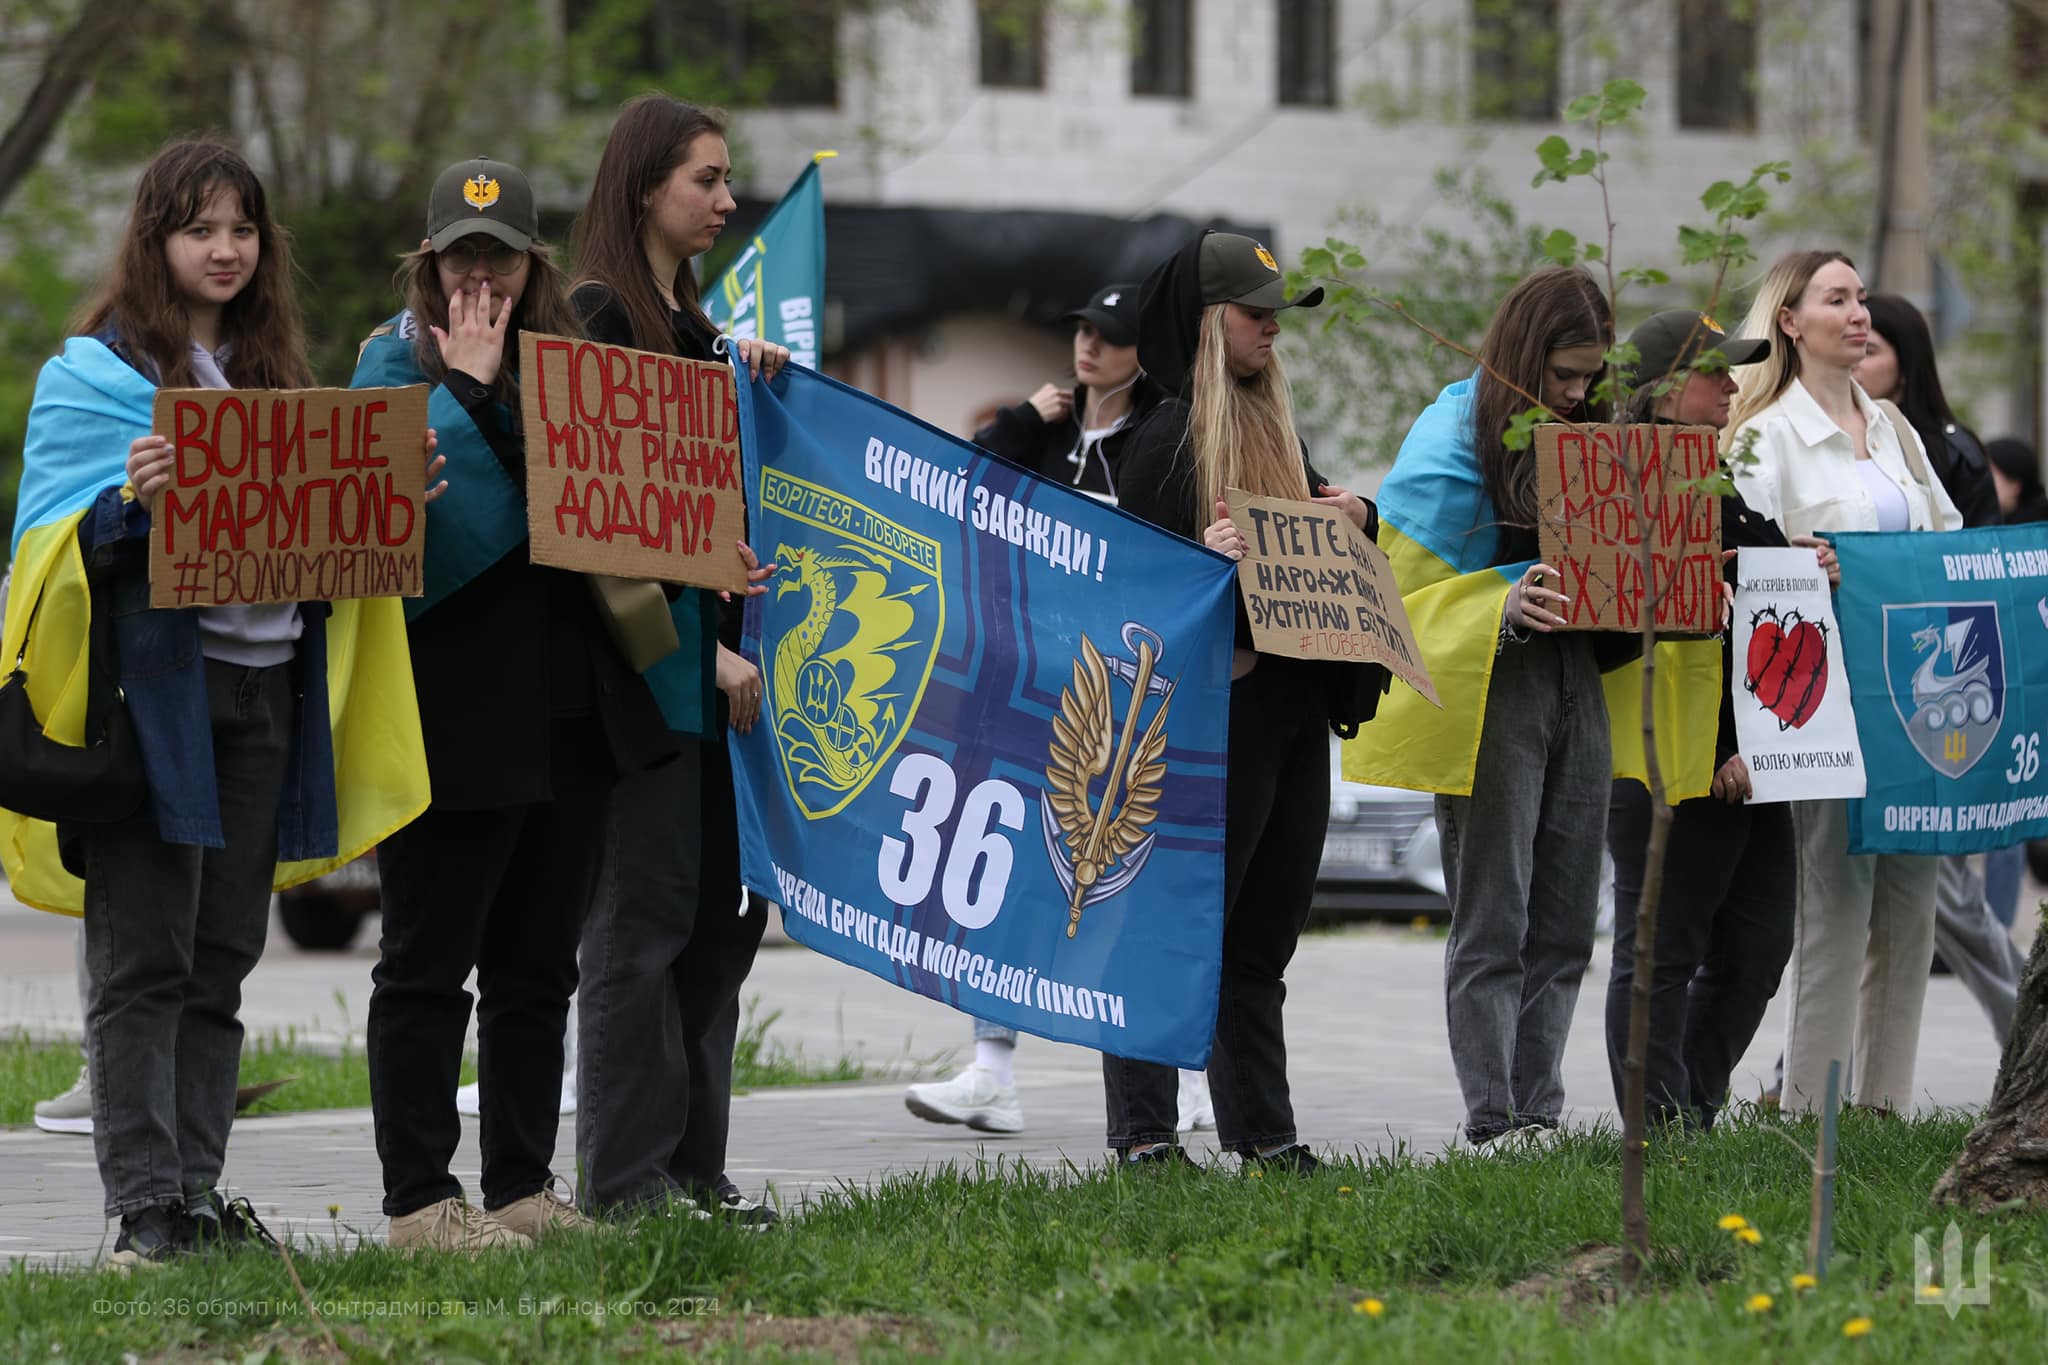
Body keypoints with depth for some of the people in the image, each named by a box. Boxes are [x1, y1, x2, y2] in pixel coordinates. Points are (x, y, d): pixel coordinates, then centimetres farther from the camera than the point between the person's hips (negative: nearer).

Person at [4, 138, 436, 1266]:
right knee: (143, 962, -6)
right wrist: (132, 499, -27)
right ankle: (145, 1206, -6)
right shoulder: (96, 369, -1)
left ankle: (201, 1194, 11)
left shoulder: (276, 370, 18)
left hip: (264, 690, 6)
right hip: (150, 688, -6)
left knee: (221, 962, 8)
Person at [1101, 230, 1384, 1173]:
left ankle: (1263, 1131, 16)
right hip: (1216, 710, -8)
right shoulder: (1166, 438, -9)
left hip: (1294, 706, 8)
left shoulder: (1273, 425, 16)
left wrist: (1355, 514, 5)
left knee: (1265, 931, 11)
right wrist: (1203, 560, -29)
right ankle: (1140, 1130, 0)